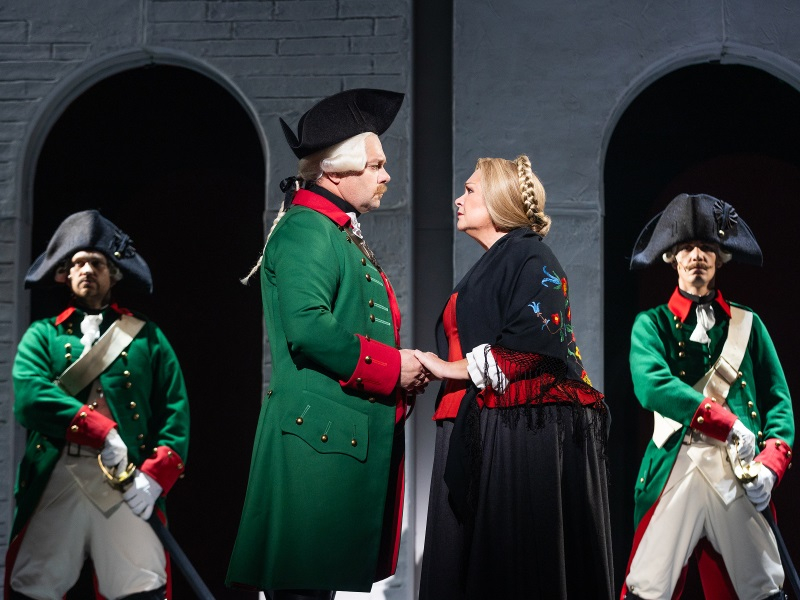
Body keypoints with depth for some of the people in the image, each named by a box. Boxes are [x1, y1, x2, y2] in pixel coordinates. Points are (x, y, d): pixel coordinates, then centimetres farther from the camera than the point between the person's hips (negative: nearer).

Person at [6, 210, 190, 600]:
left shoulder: (147, 336, 17)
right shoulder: (42, 335, 16)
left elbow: (175, 412, 7)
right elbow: (28, 396, -5)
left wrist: (155, 476, -9)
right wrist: (102, 433, -14)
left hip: (128, 485, 0)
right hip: (56, 481, 1)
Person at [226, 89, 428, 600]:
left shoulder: (344, 236, 22)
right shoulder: (306, 231, -10)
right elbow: (308, 327, -23)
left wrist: (404, 369, 9)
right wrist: (391, 366, -15)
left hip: (351, 438, 10)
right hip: (319, 438, -10)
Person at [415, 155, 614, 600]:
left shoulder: (530, 257, -4)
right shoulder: (487, 267, 24)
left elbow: (532, 343, -19)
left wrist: (454, 368, -13)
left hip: (521, 434, -9)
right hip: (478, 436, 9)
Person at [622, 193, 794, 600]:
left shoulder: (748, 324, 15)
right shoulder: (652, 324, 7)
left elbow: (779, 400, 10)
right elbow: (651, 385, -12)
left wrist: (771, 464, -7)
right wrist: (728, 424, -15)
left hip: (740, 476, 2)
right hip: (677, 471, -2)